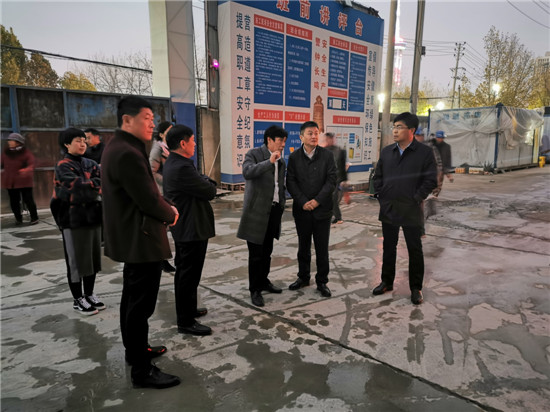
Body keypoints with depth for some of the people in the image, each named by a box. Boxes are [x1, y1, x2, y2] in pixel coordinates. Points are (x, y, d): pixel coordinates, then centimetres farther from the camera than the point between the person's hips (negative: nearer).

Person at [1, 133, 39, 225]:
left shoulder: (26, 153, -8)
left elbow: (31, 165, -19)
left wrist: (26, 170, -39)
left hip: (24, 181, -5)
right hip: (10, 182, 5)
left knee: (28, 200, -3)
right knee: (14, 202, 9)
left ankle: (34, 217, 11)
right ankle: (18, 218, 23)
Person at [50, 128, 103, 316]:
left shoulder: (90, 164, 10)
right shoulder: (63, 166, -7)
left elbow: (100, 184, -5)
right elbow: (78, 187, -22)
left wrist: (88, 190, -22)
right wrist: (97, 183, -15)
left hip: (93, 216, 6)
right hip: (73, 220, -6)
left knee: (92, 257, 13)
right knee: (76, 260, 3)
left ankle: (89, 294, 27)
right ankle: (78, 299, 17)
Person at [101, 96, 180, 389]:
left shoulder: (119, 147, 11)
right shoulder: (128, 153, -22)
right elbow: (150, 201, -23)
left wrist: (164, 208, 0)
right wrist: (171, 214, -5)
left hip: (130, 237, 11)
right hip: (141, 240, -11)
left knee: (132, 298, 21)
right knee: (141, 305, -2)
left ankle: (135, 349, 38)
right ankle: (142, 371, 10)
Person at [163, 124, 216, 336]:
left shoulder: (172, 164, 10)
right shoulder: (182, 168, -24)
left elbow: (201, 182, 14)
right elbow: (210, 191, -18)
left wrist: (206, 182, -5)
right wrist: (209, 184, 1)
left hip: (182, 227, 11)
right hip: (192, 229, -11)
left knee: (184, 273, 21)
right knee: (189, 276, 0)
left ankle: (187, 310, 37)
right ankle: (186, 322, 12)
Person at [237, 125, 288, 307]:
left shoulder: (281, 160, 13)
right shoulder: (254, 154, -7)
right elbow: (247, 172, -28)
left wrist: (282, 203, 15)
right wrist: (269, 162, -32)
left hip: (274, 210, 7)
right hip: (257, 211, -6)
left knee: (267, 251, 17)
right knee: (256, 254, 0)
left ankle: (263, 281, 34)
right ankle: (254, 290, 13)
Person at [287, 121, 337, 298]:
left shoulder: (327, 155, 0)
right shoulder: (294, 157, 2)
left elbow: (332, 180, -5)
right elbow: (290, 182, -2)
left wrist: (317, 200, -14)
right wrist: (303, 202, -12)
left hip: (322, 209, -1)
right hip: (302, 210, 1)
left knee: (322, 248, 5)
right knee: (303, 246, 14)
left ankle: (322, 281, 19)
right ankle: (303, 277, 30)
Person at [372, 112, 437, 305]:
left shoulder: (425, 152, -6)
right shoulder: (386, 151, 8)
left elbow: (431, 180, -7)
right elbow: (377, 176, 14)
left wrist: (416, 199, -12)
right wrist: (380, 195, 3)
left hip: (411, 211, -4)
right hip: (388, 209, 4)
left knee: (415, 250, 7)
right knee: (389, 247, 15)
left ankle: (416, 288, 21)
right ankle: (387, 282, 31)